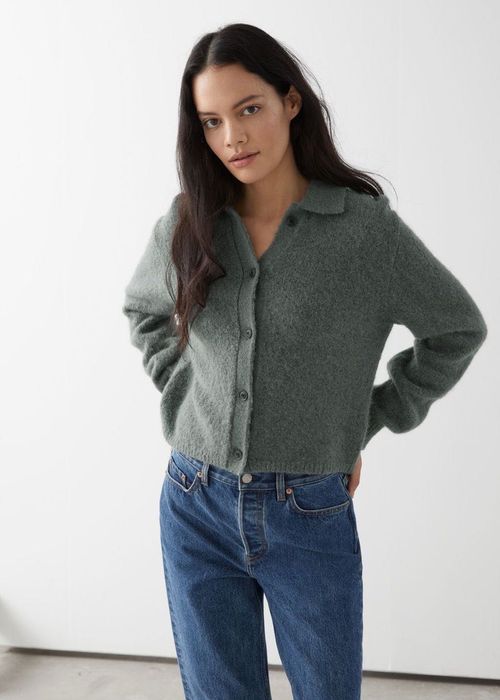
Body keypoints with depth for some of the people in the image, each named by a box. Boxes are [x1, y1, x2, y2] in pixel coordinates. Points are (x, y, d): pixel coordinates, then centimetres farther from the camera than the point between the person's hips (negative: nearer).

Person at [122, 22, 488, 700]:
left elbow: (459, 330, 2)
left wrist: (369, 422, 2)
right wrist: (182, 395, 7)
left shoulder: (366, 224, -10)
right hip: (197, 511, 2)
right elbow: (143, 312, 19)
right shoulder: (187, 222, -1)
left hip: (312, 516, -2)